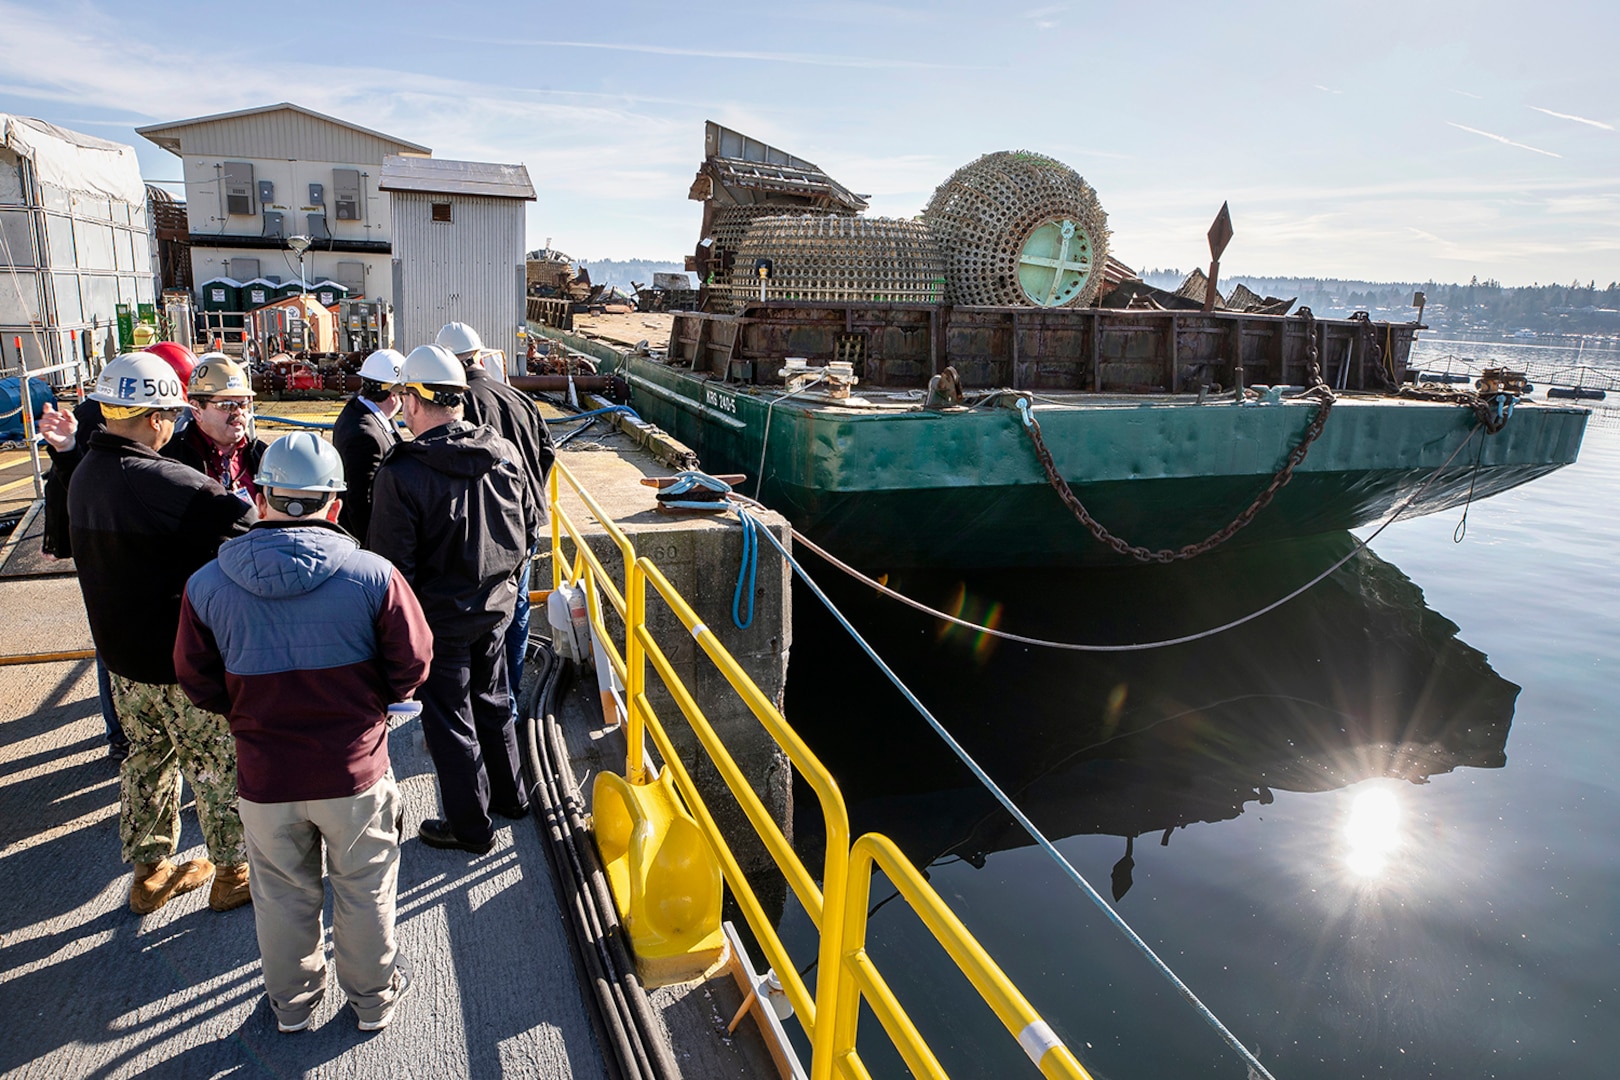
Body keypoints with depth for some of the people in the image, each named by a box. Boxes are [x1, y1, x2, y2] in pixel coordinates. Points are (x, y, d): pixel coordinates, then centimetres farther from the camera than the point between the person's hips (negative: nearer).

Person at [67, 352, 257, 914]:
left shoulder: (84, 475, 2)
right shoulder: (166, 482, -27)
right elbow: (242, 522, -30)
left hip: (121, 652, 8)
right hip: (182, 658, -8)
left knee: (148, 759, 22)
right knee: (219, 764, 8)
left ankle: (150, 872, 37)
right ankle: (233, 873, 23)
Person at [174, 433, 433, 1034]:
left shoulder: (206, 586, -12)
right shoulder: (374, 576, -19)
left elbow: (198, 685, -1)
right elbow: (412, 667, -10)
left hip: (264, 777, 2)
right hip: (355, 770, -1)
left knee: (282, 896, 24)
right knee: (364, 891, 20)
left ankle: (291, 1003, 46)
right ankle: (373, 998, 40)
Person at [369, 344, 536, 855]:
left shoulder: (401, 473, -22)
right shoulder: (504, 453, -5)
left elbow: (392, 563, -19)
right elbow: (528, 524, 7)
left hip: (440, 617, -6)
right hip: (495, 605, 6)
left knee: (449, 720, 10)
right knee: (493, 702, 24)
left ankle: (470, 826, 25)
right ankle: (509, 794, 40)